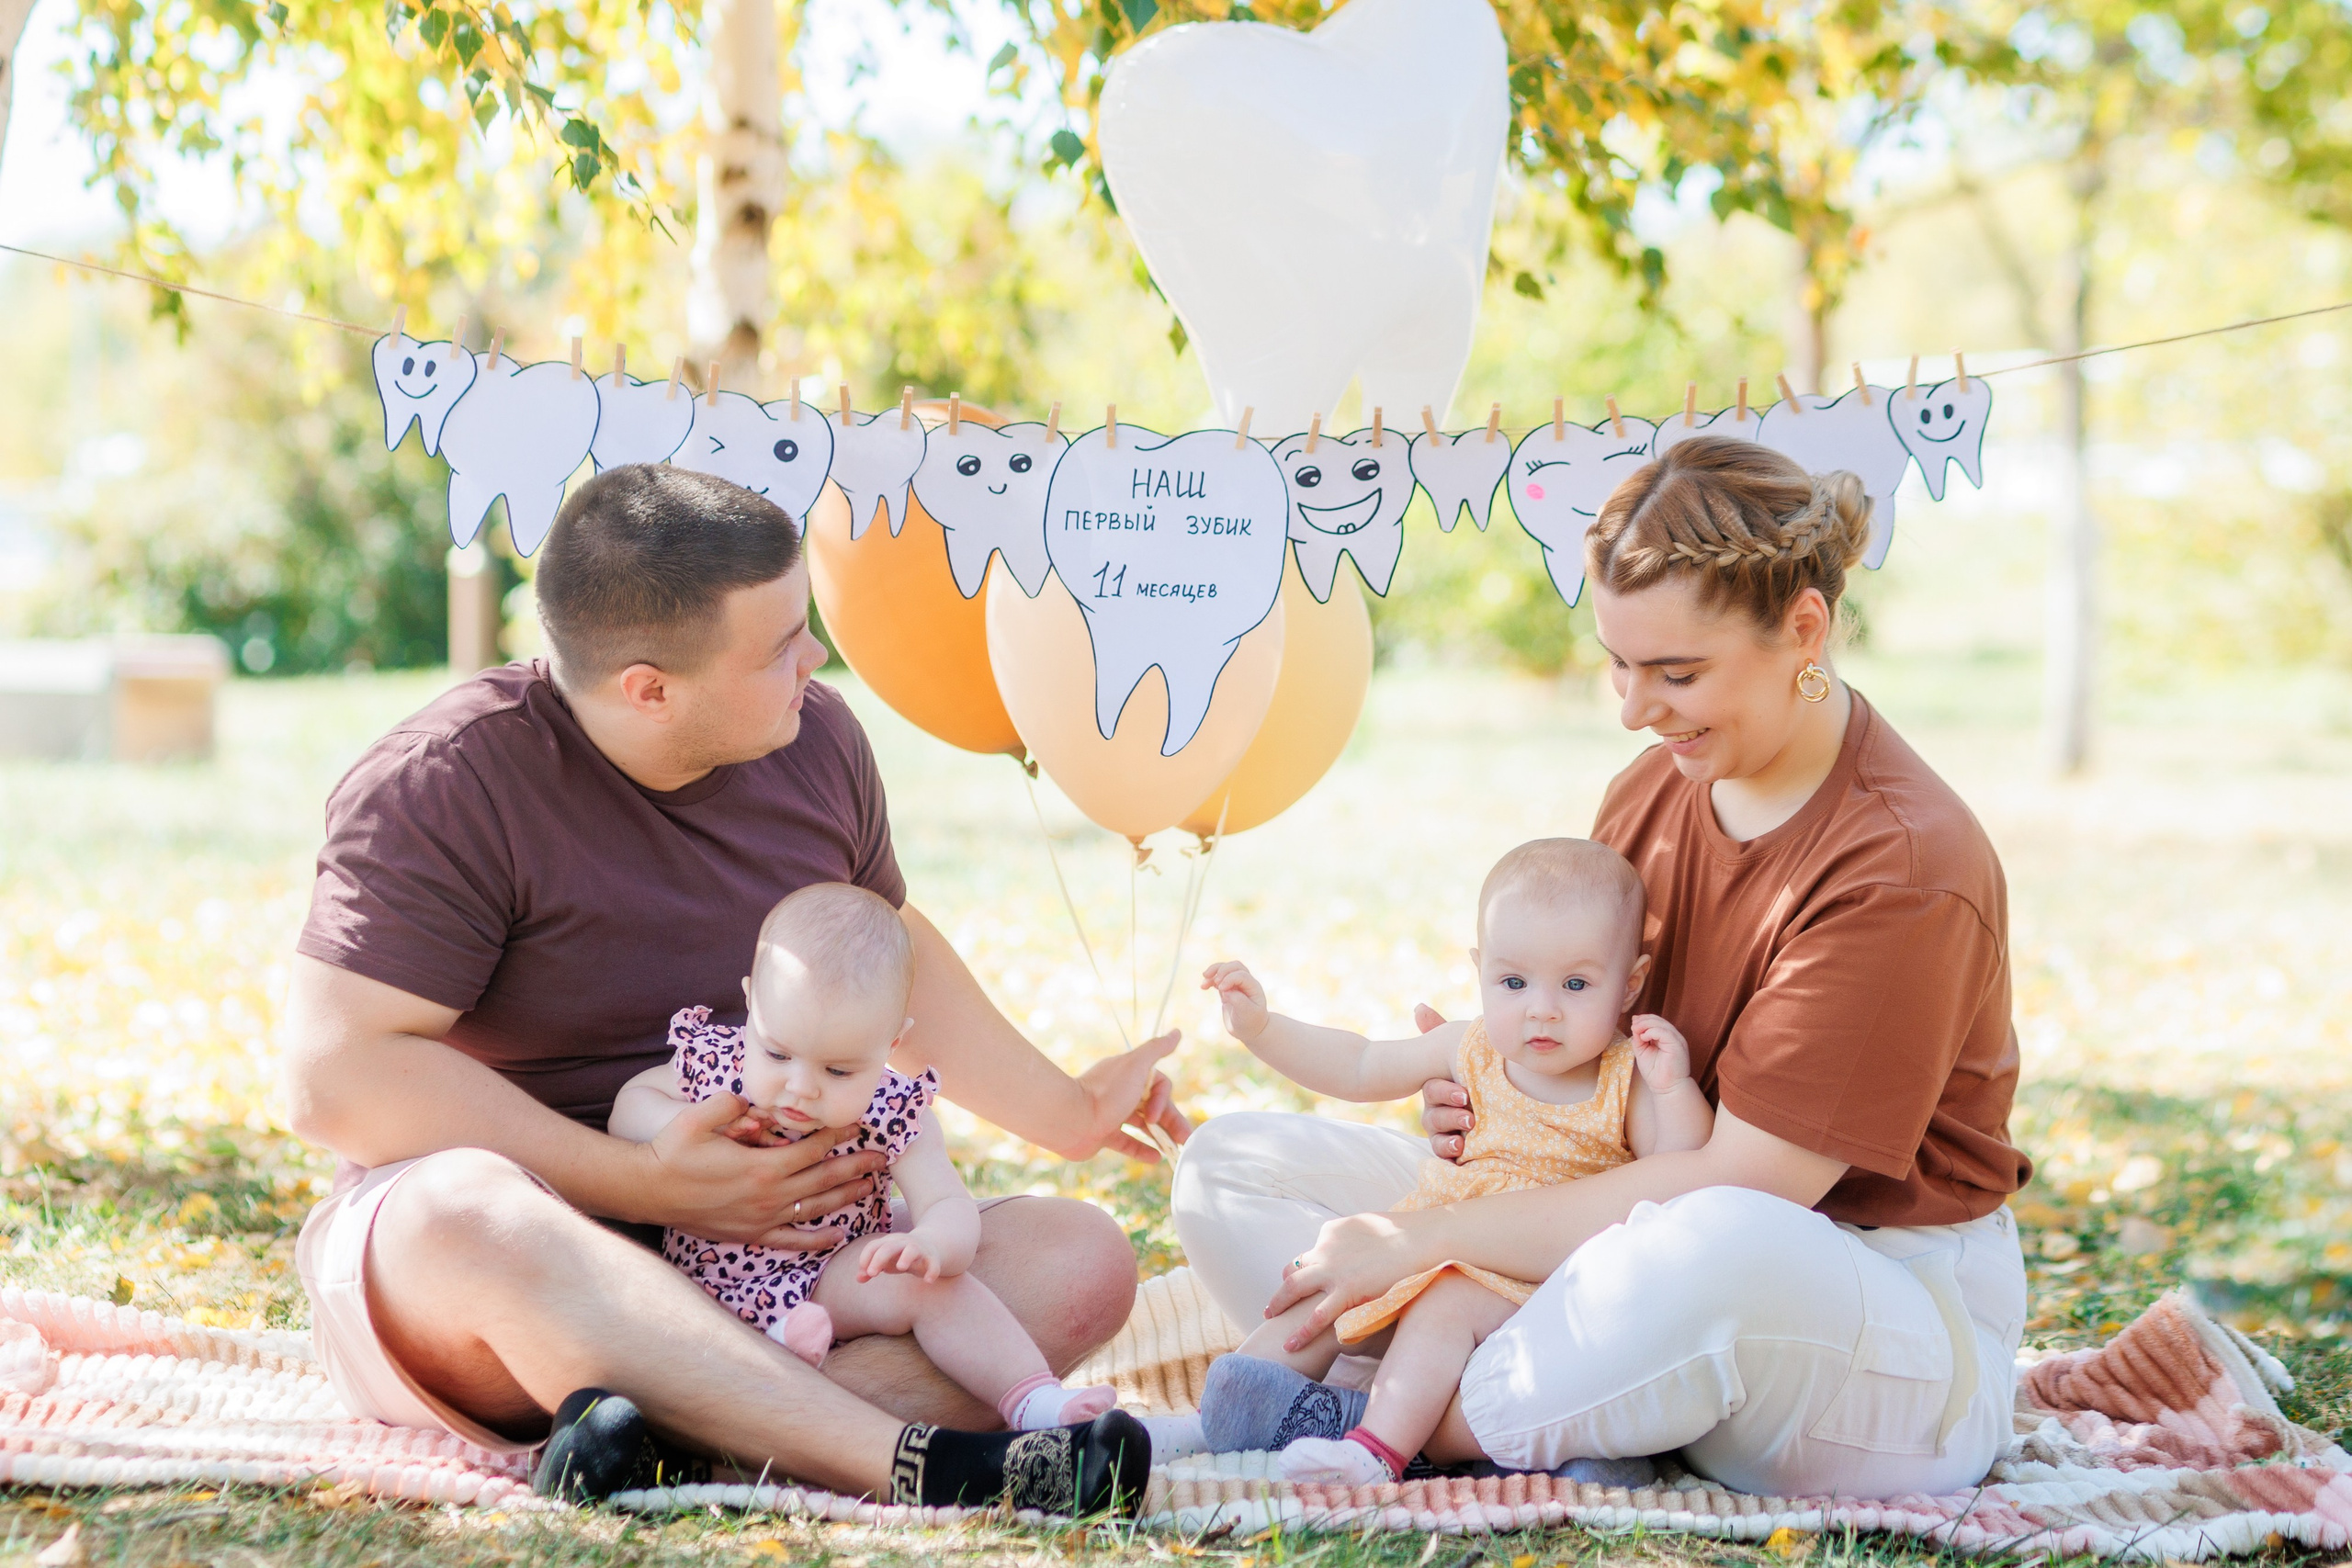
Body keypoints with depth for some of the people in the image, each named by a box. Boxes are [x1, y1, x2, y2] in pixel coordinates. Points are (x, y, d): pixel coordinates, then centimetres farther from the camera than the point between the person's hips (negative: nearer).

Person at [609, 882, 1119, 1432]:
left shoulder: (892, 1117, -11)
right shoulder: (711, 1060, -9)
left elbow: (949, 1208, -16)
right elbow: (628, 1107, 6)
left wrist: (928, 1246, -42)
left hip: (831, 1282, -1)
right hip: (703, 1289, 1)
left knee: (925, 1286, -26)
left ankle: (1037, 1402, -26)